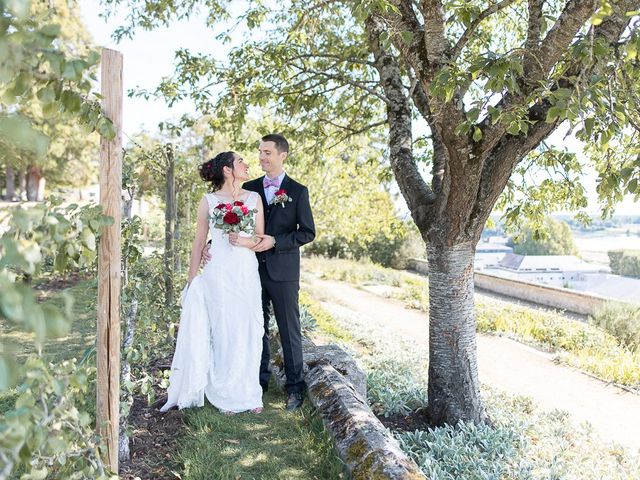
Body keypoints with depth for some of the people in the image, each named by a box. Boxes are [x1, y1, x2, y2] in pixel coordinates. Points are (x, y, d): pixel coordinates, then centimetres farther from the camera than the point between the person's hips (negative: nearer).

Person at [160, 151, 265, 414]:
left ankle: (249, 393, 17)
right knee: (223, 333, 1)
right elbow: (199, 242, 5)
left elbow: (261, 239, 10)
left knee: (250, 332, 3)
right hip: (218, 274, -2)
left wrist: (246, 241, -12)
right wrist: (192, 281, 5)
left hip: (248, 274, 3)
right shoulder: (209, 201, 2)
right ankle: (226, 396, 15)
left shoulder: (254, 198, 9)